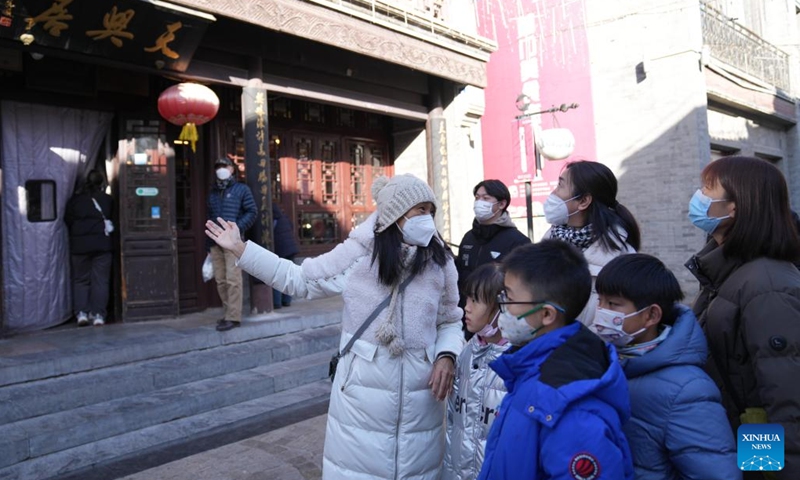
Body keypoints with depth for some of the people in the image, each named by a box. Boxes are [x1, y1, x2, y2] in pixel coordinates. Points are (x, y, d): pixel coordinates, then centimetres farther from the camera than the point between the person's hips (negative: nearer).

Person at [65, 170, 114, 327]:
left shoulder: (75, 199, 4)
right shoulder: (107, 199, 3)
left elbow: (68, 220, 6)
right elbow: (111, 217, 6)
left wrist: (76, 234, 18)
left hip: (79, 245, 1)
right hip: (102, 243, -1)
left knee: (80, 280, 10)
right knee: (100, 280, 1)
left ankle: (81, 313, 1)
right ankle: (98, 314, -4)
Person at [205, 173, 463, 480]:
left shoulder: (440, 262, 0)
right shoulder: (358, 253, -6)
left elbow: (451, 321, 10)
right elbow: (299, 280, 2)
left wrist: (446, 356, -10)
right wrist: (239, 248, 0)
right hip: (363, 394, -2)